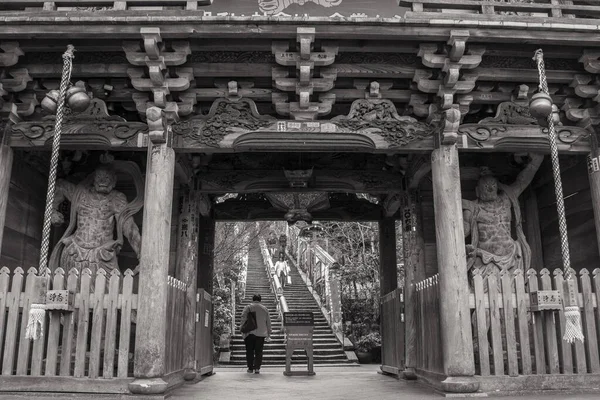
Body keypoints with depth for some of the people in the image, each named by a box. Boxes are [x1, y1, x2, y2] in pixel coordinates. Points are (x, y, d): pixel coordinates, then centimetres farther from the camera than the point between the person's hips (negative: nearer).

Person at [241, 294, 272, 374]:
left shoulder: (248, 307, 3)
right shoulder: (265, 309, 11)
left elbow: (243, 317, -13)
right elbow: (268, 322, 14)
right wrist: (268, 335, 19)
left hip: (250, 333, -2)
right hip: (261, 333, 2)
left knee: (250, 351, 7)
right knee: (259, 351, 5)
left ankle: (250, 368, 8)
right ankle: (257, 368, -3)